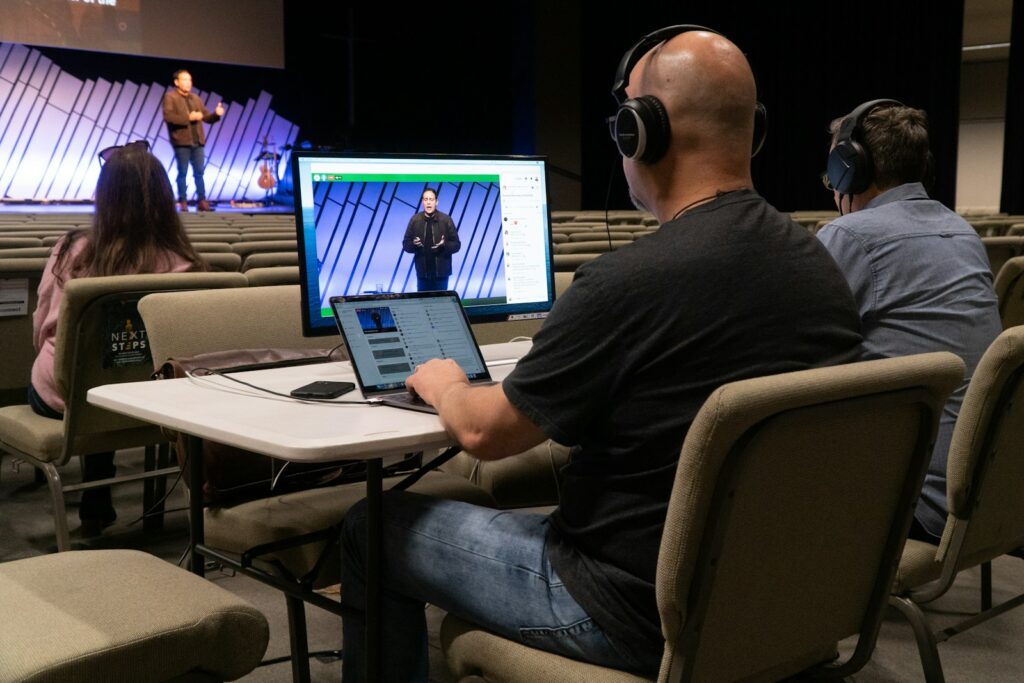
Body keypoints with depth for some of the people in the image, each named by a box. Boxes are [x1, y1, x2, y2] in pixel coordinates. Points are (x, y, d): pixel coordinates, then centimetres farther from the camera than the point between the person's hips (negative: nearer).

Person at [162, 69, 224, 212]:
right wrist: (188, 117, -18)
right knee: (183, 173, 0)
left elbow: (206, 117, 14)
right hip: (182, 141, -5)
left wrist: (216, 114, -7)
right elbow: (168, 116, -15)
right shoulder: (170, 96, -2)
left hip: (198, 141, 5)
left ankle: (202, 201, 8)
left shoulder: (195, 98, 18)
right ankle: (182, 202, 5)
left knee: (199, 172, 5)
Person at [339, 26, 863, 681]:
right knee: (523, 497, 32)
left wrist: (442, 383, 9)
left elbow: (485, 432, -14)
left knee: (375, 525, 9)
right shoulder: (824, 267, -4)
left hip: (641, 613, -8)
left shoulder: (629, 283, -27)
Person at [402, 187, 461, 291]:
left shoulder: (446, 220, -4)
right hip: (422, 272, 1)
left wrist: (445, 245, -22)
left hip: (441, 272, -1)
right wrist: (413, 244, -18)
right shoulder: (415, 220, 0)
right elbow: (406, 244, 3)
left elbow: (456, 244, -2)